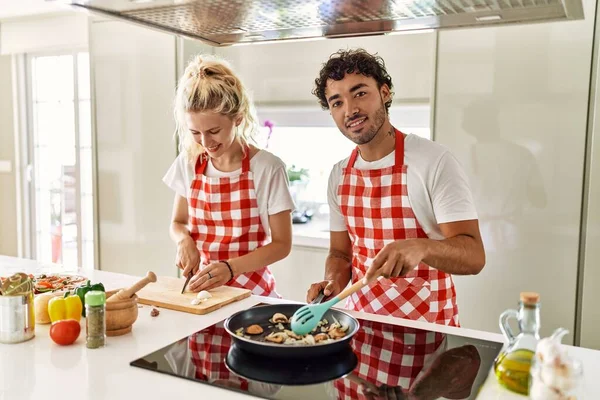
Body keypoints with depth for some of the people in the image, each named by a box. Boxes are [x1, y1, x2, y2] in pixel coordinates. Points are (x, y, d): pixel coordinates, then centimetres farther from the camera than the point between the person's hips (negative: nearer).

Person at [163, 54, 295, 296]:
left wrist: (231, 267, -19)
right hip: (202, 288, 4)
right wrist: (184, 239, -8)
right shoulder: (188, 163, 2)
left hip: (252, 289, -3)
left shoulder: (268, 169, -10)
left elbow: (281, 244, -6)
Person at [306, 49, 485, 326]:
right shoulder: (339, 175, 6)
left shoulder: (435, 162, -12)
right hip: (362, 319, 4)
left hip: (426, 324, -4)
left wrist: (419, 248, -34)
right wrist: (333, 283, -7)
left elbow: (473, 256, -15)